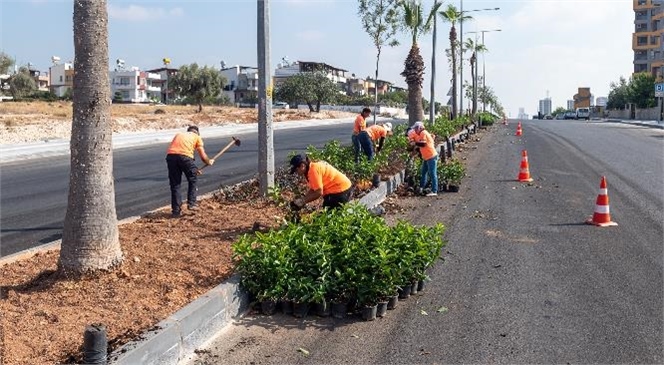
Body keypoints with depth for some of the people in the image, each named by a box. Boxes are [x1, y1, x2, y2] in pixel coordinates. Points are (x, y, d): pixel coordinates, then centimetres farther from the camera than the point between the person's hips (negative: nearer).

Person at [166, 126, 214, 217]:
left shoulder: (178, 135, 34)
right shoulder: (197, 137, 22)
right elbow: (203, 157, 14)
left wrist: (193, 169, 34)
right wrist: (209, 162, 37)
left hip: (170, 156, 4)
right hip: (184, 156, -4)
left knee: (174, 185, 12)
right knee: (193, 180, 20)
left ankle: (176, 210, 13)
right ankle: (191, 203, 15)